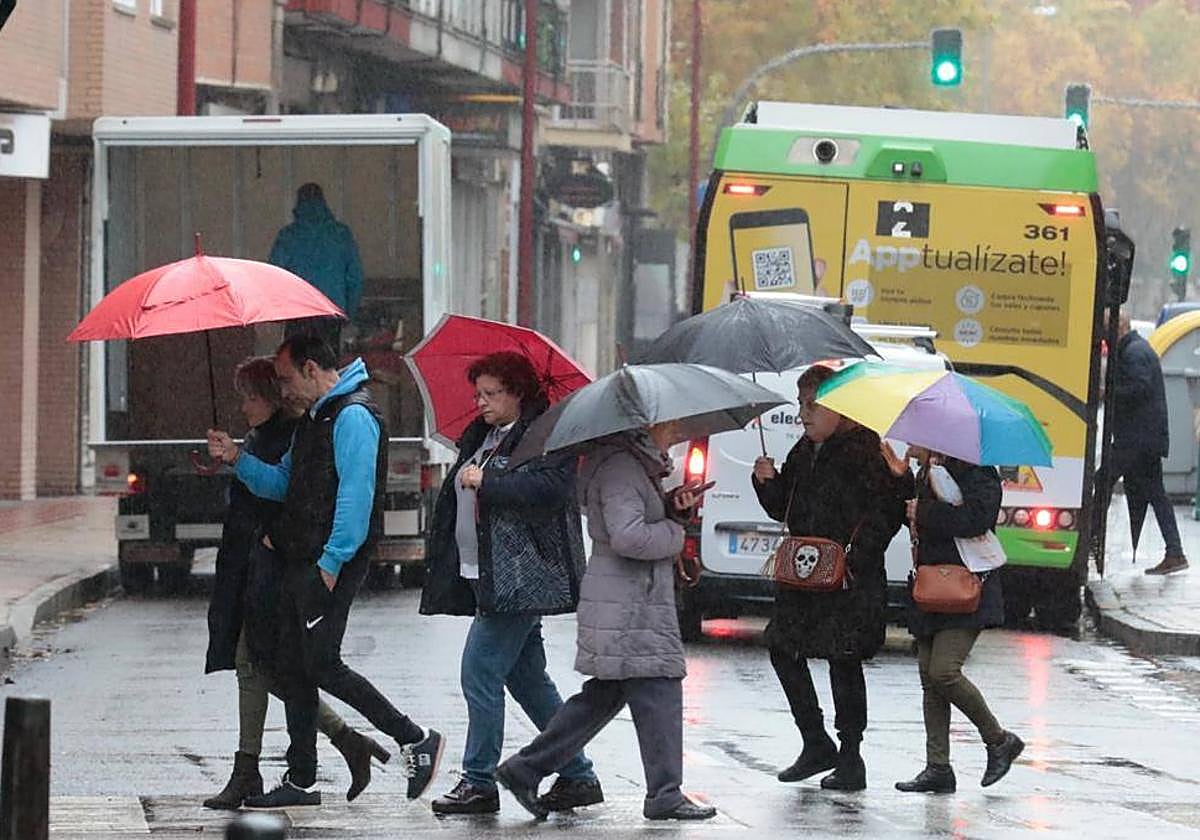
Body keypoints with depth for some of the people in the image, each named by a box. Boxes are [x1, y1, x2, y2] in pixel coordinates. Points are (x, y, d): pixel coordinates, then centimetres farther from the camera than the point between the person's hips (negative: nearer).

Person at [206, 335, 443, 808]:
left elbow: (356, 493, -20)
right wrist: (238, 459, 11)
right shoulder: (312, 420, 20)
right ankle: (301, 781, 13)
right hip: (300, 563, 10)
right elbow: (282, 483, 27)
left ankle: (416, 740, -5)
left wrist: (331, 562, -23)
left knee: (321, 664, -13)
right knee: (292, 666, 9)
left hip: (332, 564, -10)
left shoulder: (353, 417, -13)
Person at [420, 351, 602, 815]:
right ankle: (578, 775, 16)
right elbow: (459, 496, 31)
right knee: (527, 678, 11)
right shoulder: (480, 438, 19)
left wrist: (485, 482, -21)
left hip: (519, 578, -10)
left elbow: (548, 487, -24)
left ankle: (479, 781, -5)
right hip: (484, 576, 10)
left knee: (480, 672, -11)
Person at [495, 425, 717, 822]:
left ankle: (525, 769, 16)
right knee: (658, 694, -5)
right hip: (626, 609, -11)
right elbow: (628, 536, -26)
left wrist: (674, 507, 5)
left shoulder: (639, 464, 17)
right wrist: (675, 534, -11)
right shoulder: (620, 467, -16)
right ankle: (664, 795, 1)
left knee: (604, 696, 13)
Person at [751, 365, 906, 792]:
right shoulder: (805, 451, 14)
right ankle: (816, 744, 19)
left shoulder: (864, 450, -11)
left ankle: (850, 756, 5)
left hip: (849, 580, -8)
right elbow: (784, 508, 20)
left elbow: (886, 512, -15)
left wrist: (854, 559, -21)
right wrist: (768, 482, 0)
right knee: (783, 649, 9)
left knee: (843, 660, -4)